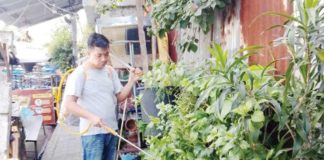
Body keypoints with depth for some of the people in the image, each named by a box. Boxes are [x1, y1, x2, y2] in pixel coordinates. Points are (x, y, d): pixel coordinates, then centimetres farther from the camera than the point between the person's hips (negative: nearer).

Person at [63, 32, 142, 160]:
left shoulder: (110, 71, 7)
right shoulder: (80, 74, -12)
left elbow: (120, 97, 10)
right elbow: (69, 104, -18)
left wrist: (132, 81, -4)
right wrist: (91, 117, -30)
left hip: (111, 129, 7)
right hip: (92, 132, -6)